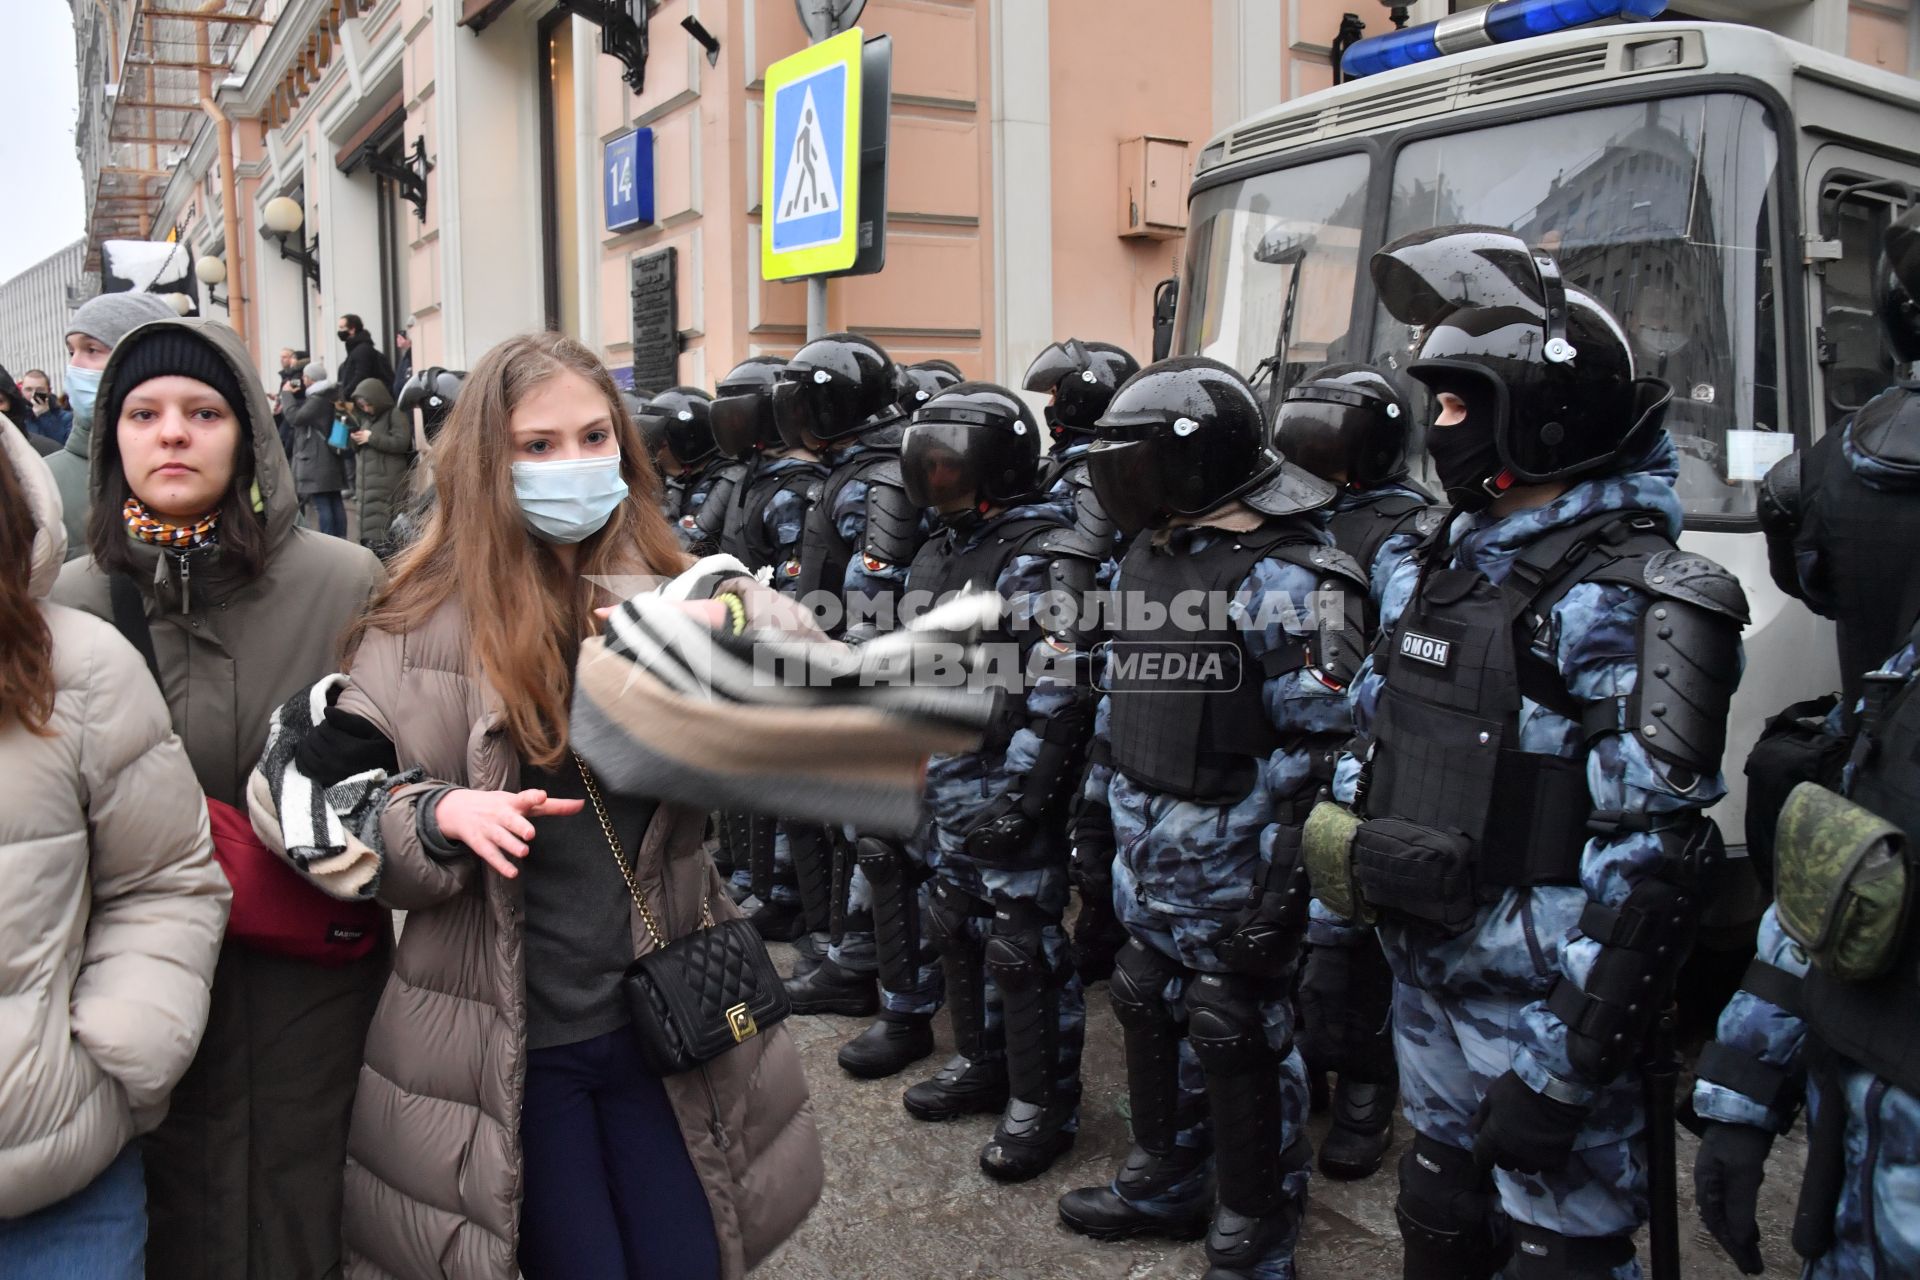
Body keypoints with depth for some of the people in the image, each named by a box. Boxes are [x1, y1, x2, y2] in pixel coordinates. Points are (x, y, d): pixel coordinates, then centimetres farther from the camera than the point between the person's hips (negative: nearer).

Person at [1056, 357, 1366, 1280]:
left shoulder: (1284, 577, -18)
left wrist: (1279, 885, -21)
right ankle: (1164, 1184, 41)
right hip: (1146, 860, 8)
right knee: (1149, 1015, 20)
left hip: (1229, 869, -8)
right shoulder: (1147, 557, 9)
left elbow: (1315, 747, -20)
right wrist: (1097, 805, 20)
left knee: (1235, 1043, 6)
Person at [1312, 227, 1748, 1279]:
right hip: (1427, 980, 8)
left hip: (1537, 1006, -8)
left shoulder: (1623, 601, -19)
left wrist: (1564, 1067, -22)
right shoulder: (1462, 560, 8)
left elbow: (1649, 865, -23)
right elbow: (1373, 735, 17)